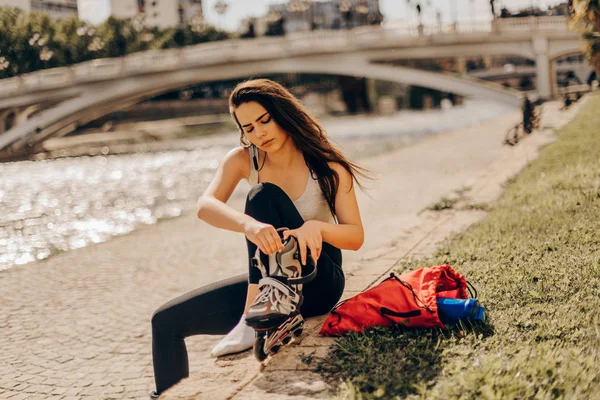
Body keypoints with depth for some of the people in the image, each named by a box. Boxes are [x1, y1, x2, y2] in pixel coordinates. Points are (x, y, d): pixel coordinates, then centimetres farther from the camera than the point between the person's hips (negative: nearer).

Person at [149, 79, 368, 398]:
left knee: (263, 195, -28)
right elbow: (205, 206, -22)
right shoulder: (243, 159, -3)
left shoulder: (326, 165, -9)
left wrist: (316, 227, -34)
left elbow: (356, 237, -11)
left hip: (319, 281, -4)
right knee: (166, 321, -9)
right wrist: (248, 224, -44)